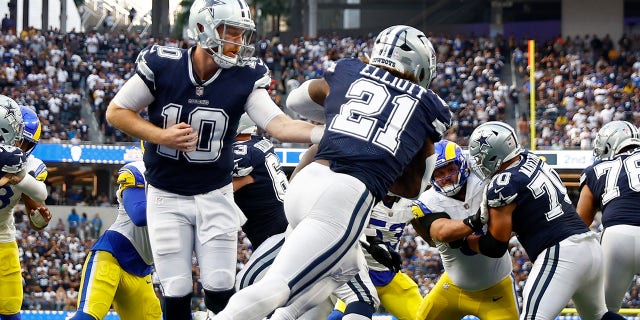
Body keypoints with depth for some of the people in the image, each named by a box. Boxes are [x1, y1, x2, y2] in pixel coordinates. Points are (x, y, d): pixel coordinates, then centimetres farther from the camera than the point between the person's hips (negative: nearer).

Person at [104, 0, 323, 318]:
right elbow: (116, 111, -4)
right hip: (167, 197, -1)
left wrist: (325, 133, -39)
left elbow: (277, 124, -21)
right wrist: (160, 135, -19)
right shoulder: (162, 65, -14)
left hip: (215, 197, 1)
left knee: (220, 292, -3)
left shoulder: (245, 77, -10)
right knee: (177, 294, -1)